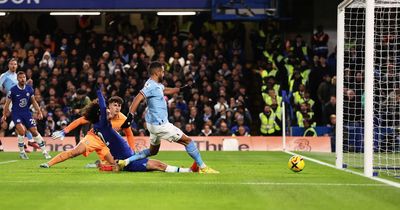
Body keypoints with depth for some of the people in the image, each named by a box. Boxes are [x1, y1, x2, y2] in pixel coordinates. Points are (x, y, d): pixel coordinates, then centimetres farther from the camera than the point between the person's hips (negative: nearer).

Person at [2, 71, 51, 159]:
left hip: (27, 112, 3)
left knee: (34, 131, -2)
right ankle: (22, 152, -7)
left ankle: (44, 152, 6)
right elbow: (7, 103, -2)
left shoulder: (29, 89, 0)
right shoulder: (13, 90, -10)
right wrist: (4, 115, -3)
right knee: (22, 130, -24)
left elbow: (33, 101, 11)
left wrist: (39, 112, 4)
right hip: (16, 113, -3)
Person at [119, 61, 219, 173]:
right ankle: (202, 167, 4)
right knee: (188, 141, -1)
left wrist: (181, 88, 32)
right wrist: (130, 114, -40)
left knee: (153, 151, 24)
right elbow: (138, 98, -30)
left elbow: (165, 90, 32)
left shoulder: (157, 84, 11)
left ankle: (125, 161, 12)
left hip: (154, 123, 10)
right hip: (160, 125, -10)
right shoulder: (151, 85, -18)